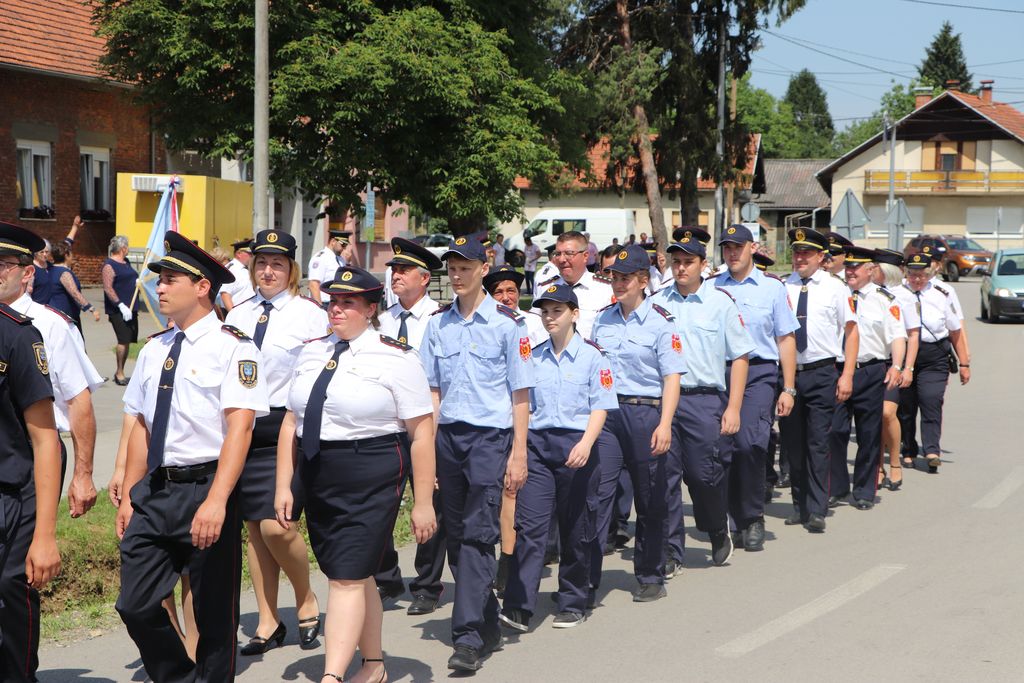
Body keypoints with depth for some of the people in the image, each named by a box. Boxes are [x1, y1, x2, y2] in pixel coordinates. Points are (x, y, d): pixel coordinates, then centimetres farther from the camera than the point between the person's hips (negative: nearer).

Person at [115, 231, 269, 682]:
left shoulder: (232, 347, -9)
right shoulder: (154, 349, 13)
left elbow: (239, 426, -17)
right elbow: (141, 426, 17)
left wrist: (216, 501, -26)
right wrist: (128, 496, 14)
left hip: (206, 490, -6)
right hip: (154, 492, 6)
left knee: (214, 616, 5)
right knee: (136, 606, 3)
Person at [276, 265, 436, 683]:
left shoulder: (395, 358, -6)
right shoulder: (312, 353, 11)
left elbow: (422, 433, -7)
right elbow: (291, 423, 13)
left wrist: (423, 504, -9)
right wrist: (283, 486, 8)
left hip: (372, 480, -6)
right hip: (316, 477, 6)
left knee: (348, 578, -11)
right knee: (357, 577, 15)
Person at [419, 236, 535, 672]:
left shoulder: (507, 323, -2)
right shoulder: (438, 323, 10)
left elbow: (520, 393, -2)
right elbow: (432, 389, 13)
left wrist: (518, 455, -6)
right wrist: (427, 448, 7)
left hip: (490, 435, -5)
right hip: (448, 435, 5)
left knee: (478, 533, -10)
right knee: (456, 535, 9)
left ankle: (468, 638, -10)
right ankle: (488, 625, 23)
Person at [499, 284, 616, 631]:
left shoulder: (592, 356, 1)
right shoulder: (532, 357, 11)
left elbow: (600, 407, -4)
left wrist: (586, 444, -18)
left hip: (575, 445, -2)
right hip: (536, 444, 2)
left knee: (576, 530, 6)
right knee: (528, 525, -8)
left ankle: (573, 604, 20)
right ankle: (517, 607, -13)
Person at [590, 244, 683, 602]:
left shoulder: (661, 322, -4)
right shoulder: (603, 319, 10)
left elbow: (672, 377, -9)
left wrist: (664, 424, -19)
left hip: (645, 412, -3)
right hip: (605, 411, 3)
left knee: (650, 501, 8)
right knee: (596, 492, -7)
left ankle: (650, 577, 22)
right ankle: (585, 578, -5)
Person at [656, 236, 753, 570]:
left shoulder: (720, 301, 2)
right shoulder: (657, 302, 7)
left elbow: (740, 356, 3)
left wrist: (733, 408, -3)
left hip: (705, 399, -2)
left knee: (705, 473, -1)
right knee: (665, 475, 1)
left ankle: (719, 532, 28)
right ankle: (670, 552, 12)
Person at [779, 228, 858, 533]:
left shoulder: (834, 287, 2)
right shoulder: (781, 287, 6)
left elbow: (851, 330, 2)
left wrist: (847, 375, -5)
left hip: (822, 373, -2)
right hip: (787, 371, 3)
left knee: (818, 443, -5)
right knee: (793, 443, 10)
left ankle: (817, 511, -1)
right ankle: (799, 506, 22)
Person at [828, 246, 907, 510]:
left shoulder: (885, 299, 4)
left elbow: (897, 336, 0)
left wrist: (896, 366, -13)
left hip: (873, 372, -1)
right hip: (837, 370, 1)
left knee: (869, 434, 5)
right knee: (834, 431, -3)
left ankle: (864, 491, 16)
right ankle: (835, 488, 10)